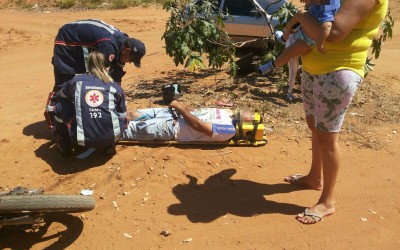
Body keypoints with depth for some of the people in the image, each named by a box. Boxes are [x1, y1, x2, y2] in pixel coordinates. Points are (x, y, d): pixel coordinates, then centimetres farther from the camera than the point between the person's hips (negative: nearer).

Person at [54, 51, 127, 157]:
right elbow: (123, 117, 19)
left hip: (82, 139, 0)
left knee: (61, 105, 21)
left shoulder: (75, 81, 12)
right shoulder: (115, 87, 11)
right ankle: (110, 145, 19)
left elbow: (61, 96, 34)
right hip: (110, 137, 1)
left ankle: (65, 146, 30)